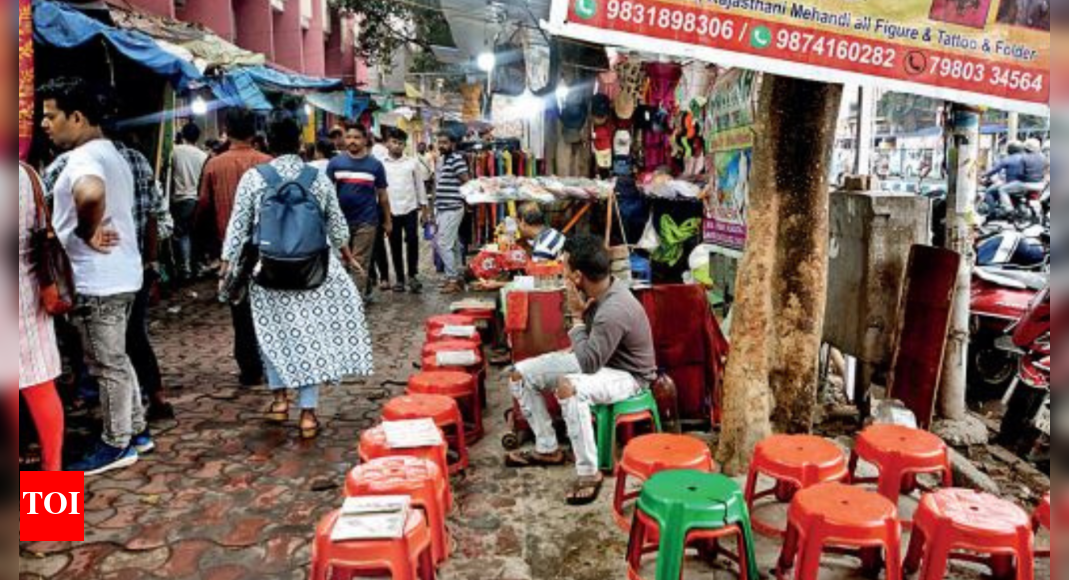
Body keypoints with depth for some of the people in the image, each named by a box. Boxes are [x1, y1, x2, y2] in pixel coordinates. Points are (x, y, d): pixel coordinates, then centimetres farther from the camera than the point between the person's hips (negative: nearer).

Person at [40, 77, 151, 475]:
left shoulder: (84, 157, -18)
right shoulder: (109, 153, 15)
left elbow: (90, 194, -42)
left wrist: (86, 234, -25)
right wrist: (97, 230, 13)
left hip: (97, 281, -10)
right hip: (120, 274, 10)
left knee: (108, 365, 2)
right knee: (116, 359, 19)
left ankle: (116, 445, 15)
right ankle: (136, 431, 28)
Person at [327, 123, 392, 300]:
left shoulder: (375, 165, 1)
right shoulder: (335, 163, 2)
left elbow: (382, 194, 7)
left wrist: (388, 220, 9)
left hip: (366, 220, -2)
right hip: (340, 220, 2)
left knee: (360, 263, 1)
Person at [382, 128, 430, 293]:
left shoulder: (413, 162, 4)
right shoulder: (381, 164, 1)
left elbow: (420, 185, 8)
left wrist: (424, 208, 5)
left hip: (410, 208, 0)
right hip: (390, 210, 0)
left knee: (412, 240, -9)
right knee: (395, 246, 6)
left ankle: (412, 275, 6)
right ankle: (400, 279, 15)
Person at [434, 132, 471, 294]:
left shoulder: (456, 159, -12)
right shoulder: (443, 160, 17)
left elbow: (468, 182, -17)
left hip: (452, 209, -10)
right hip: (443, 209, 10)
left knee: (443, 244, -11)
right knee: (453, 244, 13)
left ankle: (452, 279, -5)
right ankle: (458, 277, 19)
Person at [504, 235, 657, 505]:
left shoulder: (614, 311, -34)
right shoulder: (601, 288, -6)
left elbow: (588, 363, -28)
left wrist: (577, 316, -22)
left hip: (626, 374, -9)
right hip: (597, 357, 9)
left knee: (568, 386, -41)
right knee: (521, 374, 1)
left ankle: (589, 473, -27)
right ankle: (547, 449, 12)